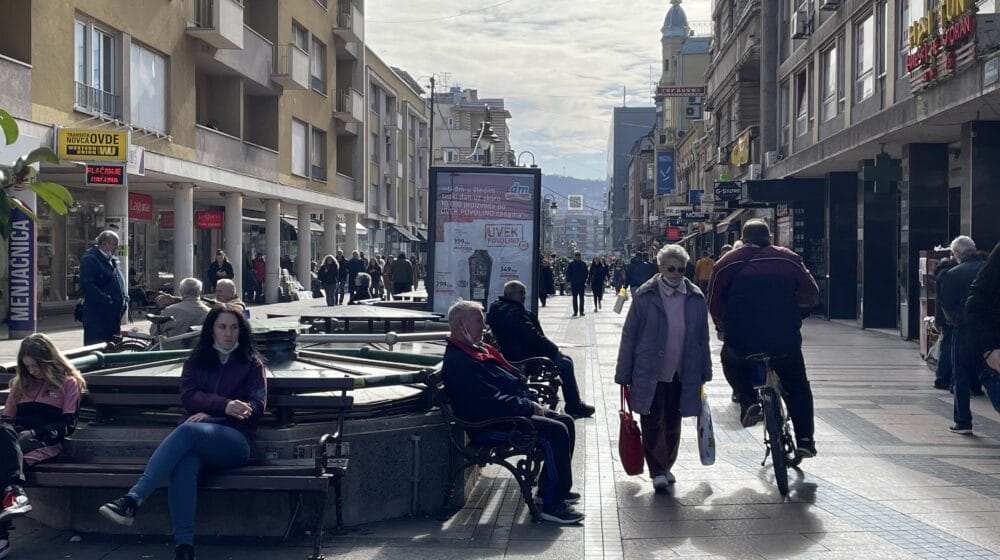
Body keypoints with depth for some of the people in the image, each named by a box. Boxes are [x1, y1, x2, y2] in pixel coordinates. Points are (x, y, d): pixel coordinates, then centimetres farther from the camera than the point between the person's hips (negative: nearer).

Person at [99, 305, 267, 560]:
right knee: (185, 463, -37)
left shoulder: (252, 364, 15)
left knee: (188, 431, -36)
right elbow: (189, 397, 4)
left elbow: (257, 405, 2)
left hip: (235, 440, -2)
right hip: (197, 442, 2)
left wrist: (211, 416, -11)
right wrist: (224, 405, -16)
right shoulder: (196, 361, 20)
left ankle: (133, 500, -47)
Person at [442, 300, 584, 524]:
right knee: (555, 432, -22)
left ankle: (549, 487, 20)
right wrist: (528, 407, -19)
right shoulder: (457, 362, -19)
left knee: (565, 422, 10)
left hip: (516, 410, 11)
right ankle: (552, 504, -17)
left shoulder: (480, 349, 16)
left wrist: (529, 402, 5)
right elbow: (489, 403, -26)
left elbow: (513, 377, 22)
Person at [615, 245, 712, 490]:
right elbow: (629, 336, -3)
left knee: (673, 424, 13)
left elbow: (702, 338, 10)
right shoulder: (645, 296, -6)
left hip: (682, 375, 3)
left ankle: (666, 466, 30)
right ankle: (657, 471, 8)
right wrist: (624, 376, -5)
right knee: (652, 423, -2)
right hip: (649, 375, -3)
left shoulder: (696, 298, 2)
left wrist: (704, 373, 9)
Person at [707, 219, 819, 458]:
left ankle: (748, 403, 9)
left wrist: (724, 328, 20)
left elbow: (714, 303, 6)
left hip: (742, 338, 0)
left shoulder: (727, 263, 7)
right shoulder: (788, 259, 8)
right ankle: (805, 440, 8)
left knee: (739, 366, 33)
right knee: (798, 387, 16)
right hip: (784, 337, 0)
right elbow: (811, 294, 11)